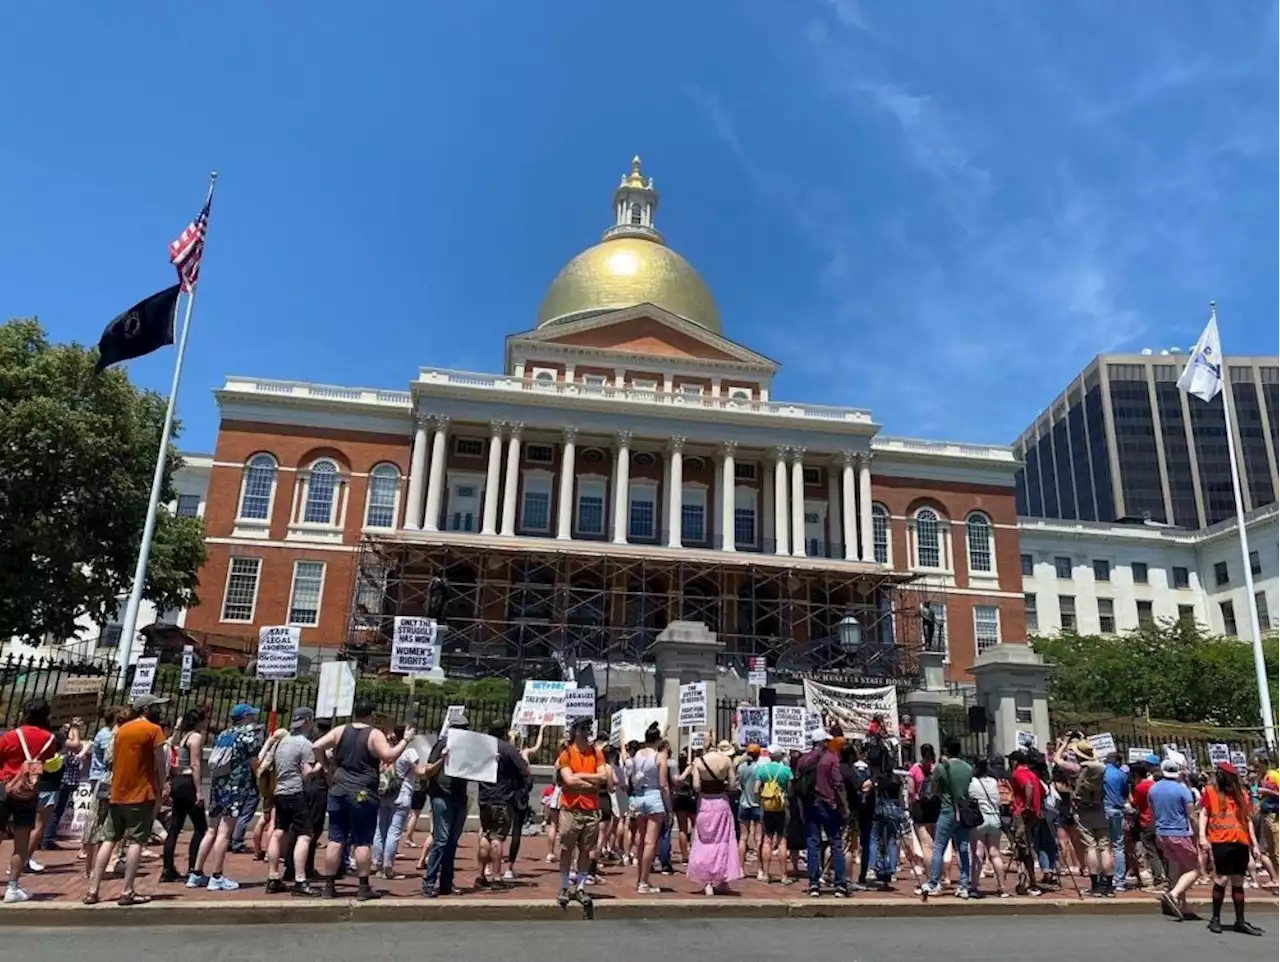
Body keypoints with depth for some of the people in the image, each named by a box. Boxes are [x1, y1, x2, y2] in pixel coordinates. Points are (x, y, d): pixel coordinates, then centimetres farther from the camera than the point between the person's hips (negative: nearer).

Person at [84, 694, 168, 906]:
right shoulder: (154, 730, -9)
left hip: (117, 794, 7)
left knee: (109, 840, 12)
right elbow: (160, 764, -10)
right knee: (136, 841, -3)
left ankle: (93, 890, 12)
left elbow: (112, 760, 17)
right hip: (141, 794, -7)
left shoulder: (121, 729, 13)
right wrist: (161, 789, 2)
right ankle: (128, 892, -4)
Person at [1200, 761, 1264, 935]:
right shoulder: (1210, 791, 4)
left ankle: (1240, 921, 16)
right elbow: (1203, 814, -1)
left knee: (1238, 882, 8)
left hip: (1241, 843, 4)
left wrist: (1254, 844, 15)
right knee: (1222, 879, -7)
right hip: (1220, 842, -4)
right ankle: (1215, 919, 6)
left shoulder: (1241, 794, 15)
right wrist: (1202, 836, -12)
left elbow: (1247, 819, 19)